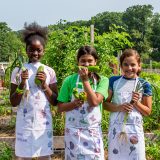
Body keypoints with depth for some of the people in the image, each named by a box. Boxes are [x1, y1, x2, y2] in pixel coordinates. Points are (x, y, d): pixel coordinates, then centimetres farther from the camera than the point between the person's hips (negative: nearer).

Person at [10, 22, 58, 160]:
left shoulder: (49, 71, 1)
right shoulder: (18, 71, -2)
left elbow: (55, 102, 2)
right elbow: (13, 102, -3)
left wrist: (44, 85, -12)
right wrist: (22, 83, -17)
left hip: (44, 123, 1)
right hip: (24, 123, -1)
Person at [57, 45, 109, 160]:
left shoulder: (102, 80, -3)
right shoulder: (70, 80, -2)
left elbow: (94, 101, -18)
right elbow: (60, 107, -1)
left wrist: (85, 80, -18)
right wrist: (74, 103, -19)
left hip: (93, 131, 0)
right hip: (73, 131, 1)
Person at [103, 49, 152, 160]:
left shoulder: (144, 85, -2)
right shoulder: (114, 81, 1)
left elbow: (148, 111, 3)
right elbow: (105, 104, 3)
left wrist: (136, 103, -14)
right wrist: (119, 107, -15)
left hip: (135, 128, -1)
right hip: (116, 127, 1)